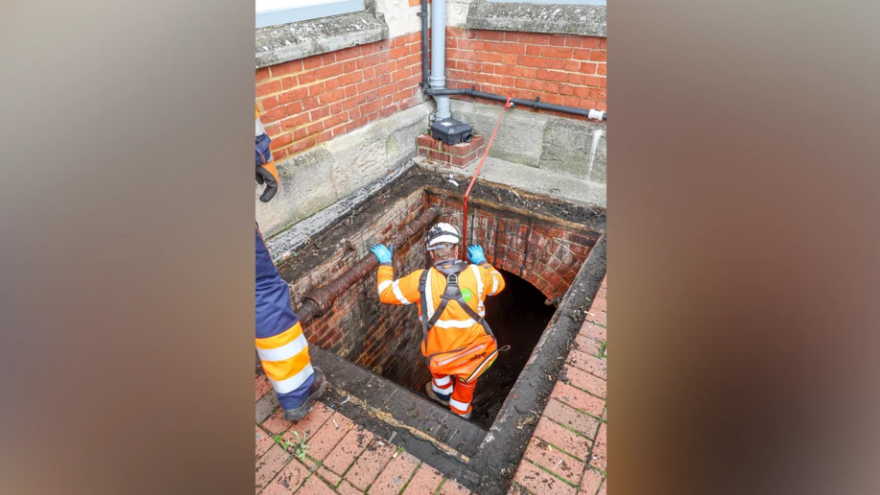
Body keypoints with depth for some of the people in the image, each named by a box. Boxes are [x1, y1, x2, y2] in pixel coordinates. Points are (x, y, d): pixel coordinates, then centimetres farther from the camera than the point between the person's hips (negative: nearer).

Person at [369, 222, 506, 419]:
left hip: (442, 355, -1)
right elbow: (498, 282, 8)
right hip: (474, 352, 1)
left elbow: (386, 293, -6)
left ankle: (442, 394, 63)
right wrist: (481, 261, 21)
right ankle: (460, 414, 57)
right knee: (466, 383, 34)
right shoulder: (477, 274, -16)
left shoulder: (422, 280, -21)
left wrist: (385, 262, 7)